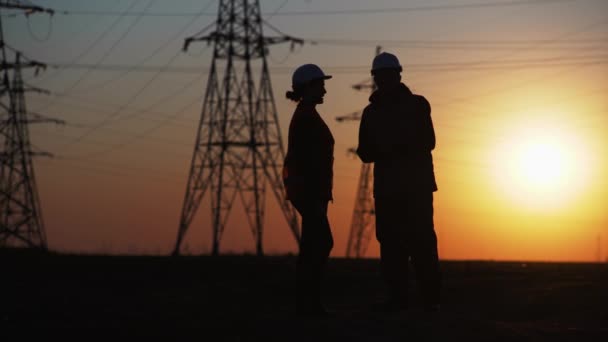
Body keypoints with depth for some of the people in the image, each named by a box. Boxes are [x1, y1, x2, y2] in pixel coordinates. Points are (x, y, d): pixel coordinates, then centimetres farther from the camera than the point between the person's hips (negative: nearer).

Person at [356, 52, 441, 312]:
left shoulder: (417, 105, 4)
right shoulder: (371, 112, 14)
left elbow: (427, 142, -7)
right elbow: (366, 154, 11)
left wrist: (392, 147, -20)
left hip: (417, 185, -3)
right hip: (387, 187, 3)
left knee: (421, 241, -10)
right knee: (390, 243, -2)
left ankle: (430, 297, -9)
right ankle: (397, 297, 0)